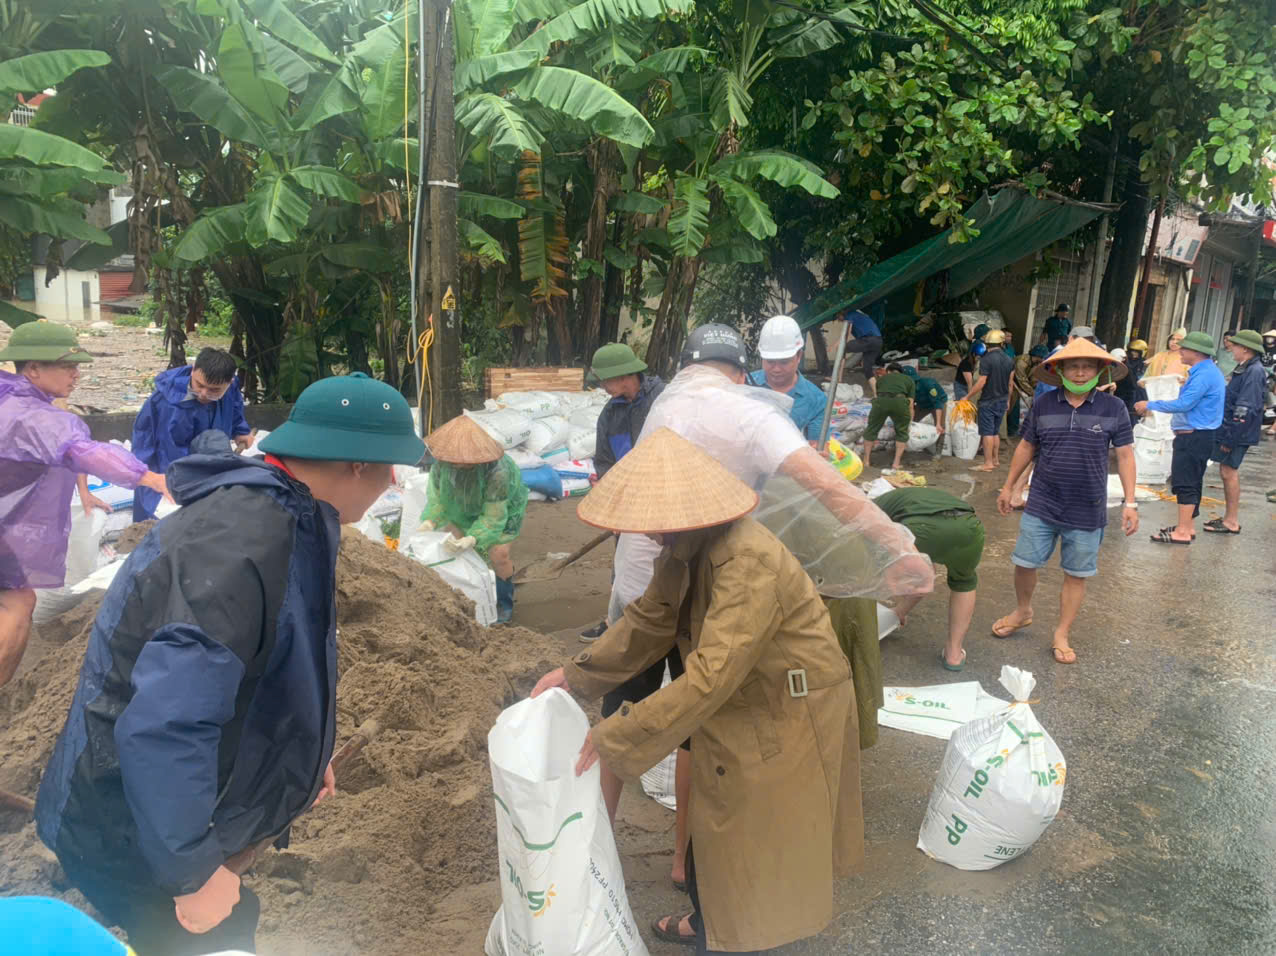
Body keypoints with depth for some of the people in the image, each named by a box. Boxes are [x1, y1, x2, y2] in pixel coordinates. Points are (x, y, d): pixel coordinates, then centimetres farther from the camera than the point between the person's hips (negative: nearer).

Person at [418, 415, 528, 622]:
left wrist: (472, 540, -54)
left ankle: (504, 604, 9)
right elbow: (438, 498, -21)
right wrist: (430, 522, -42)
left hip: (504, 508, -5)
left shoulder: (497, 472, -42)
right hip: (465, 508, 5)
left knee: (498, 553, -18)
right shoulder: (444, 462, -29)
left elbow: (493, 516, -38)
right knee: (447, 541, -5)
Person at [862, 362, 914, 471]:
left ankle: (867, 461, 25)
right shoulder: (908, 380, 30)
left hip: (881, 400, 1)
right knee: (902, 433, 20)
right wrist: (908, 423, 32)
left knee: (871, 430, 21)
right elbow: (910, 405, 23)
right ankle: (896, 464, 16)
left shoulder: (882, 378, 35)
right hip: (899, 400, -1)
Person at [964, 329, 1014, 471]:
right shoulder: (1009, 360, 4)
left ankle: (988, 463, -4)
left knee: (987, 433, -4)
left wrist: (968, 397, -11)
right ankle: (996, 459, 22)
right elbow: (1010, 383, 11)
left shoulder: (986, 360, -16)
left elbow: (981, 383, -19)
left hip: (988, 401, -6)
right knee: (995, 432, 17)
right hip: (1002, 401, 6)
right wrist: (1008, 400, 22)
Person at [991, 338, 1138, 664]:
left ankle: (1062, 635, 24)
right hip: (1041, 505, 1)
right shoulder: (1043, 405, -2)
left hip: (1087, 512, -1)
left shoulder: (1113, 408, -6)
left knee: (1076, 575, 9)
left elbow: (1124, 455, -1)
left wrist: (1130, 503, -5)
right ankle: (1022, 612, 35)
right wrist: (1008, 487, 13)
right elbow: (1026, 447, 9)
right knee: (1024, 563, 7)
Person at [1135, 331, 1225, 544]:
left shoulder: (1203, 375, -20)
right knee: (1191, 482, 16)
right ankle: (1187, 525, 24)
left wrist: (1150, 405, -18)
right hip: (1200, 436, 11)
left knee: (1185, 483, -8)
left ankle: (1182, 531, -5)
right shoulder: (1209, 371, 14)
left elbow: (1184, 404, -25)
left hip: (1193, 437, -11)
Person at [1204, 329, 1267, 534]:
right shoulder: (1245, 369, 13)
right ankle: (1229, 517, 23)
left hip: (1237, 433, -10)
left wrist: (1230, 438, -22)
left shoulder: (1254, 372, -18)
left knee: (1228, 471, -5)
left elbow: (1245, 410, -23)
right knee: (1227, 471, 14)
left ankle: (1232, 522, 2)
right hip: (1229, 429, 10)